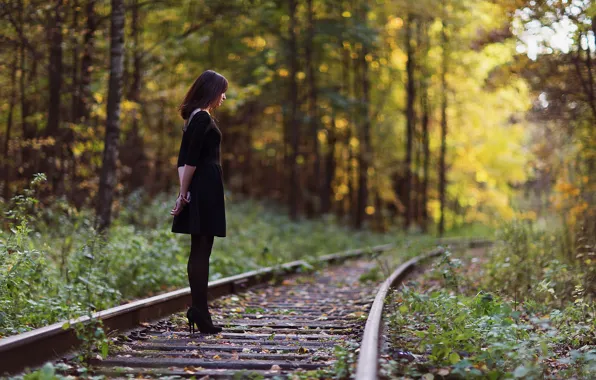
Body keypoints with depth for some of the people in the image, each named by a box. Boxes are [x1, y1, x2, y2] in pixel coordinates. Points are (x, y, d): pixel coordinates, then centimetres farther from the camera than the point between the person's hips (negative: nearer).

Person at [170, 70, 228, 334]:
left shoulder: (195, 117, 17)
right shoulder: (203, 118, -13)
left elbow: (184, 159, 14)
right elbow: (191, 160, -17)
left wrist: (183, 191, 7)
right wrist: (184, 193, -11)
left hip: (199, 191, 10)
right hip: (205, 190, -10)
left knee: (199, 252, 12)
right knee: (201, 252, -6)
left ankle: (197, 311, 18)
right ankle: (200, 315, -1)